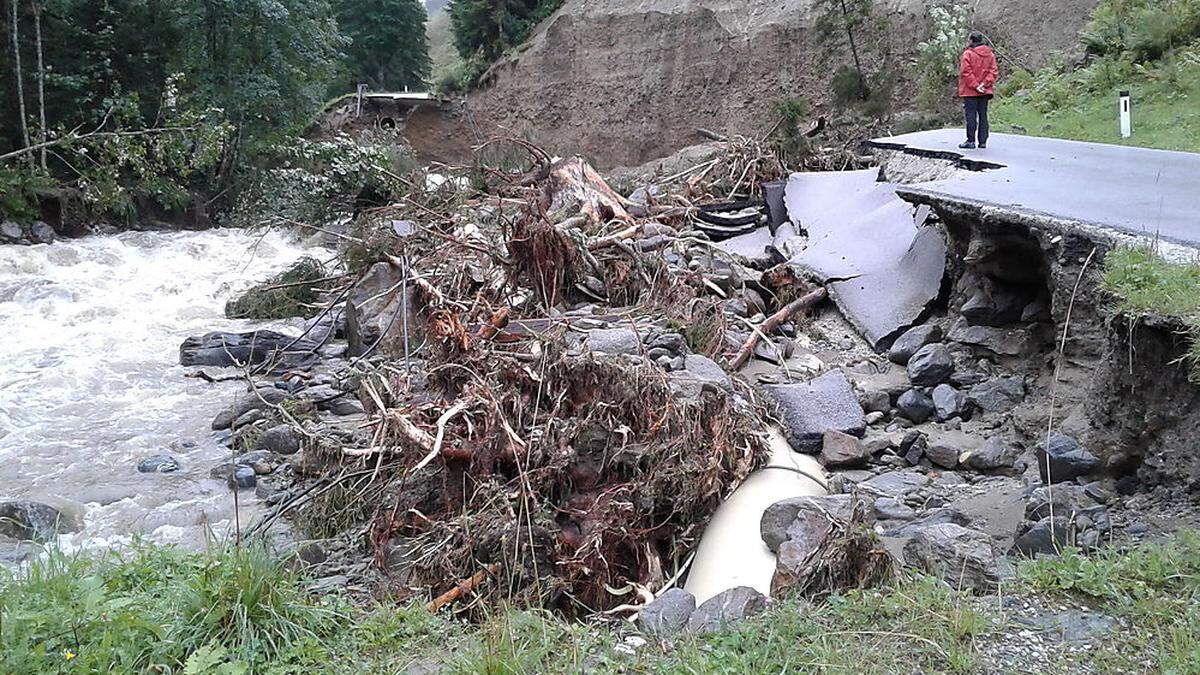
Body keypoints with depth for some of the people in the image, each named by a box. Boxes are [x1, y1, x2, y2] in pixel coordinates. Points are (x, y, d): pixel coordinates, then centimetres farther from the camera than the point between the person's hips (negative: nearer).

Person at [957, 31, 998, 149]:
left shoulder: (968, 53, -10)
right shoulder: (990, 54, 9)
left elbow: (966, 72, -17)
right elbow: (993, 71, 2)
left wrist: (975, 85, -15)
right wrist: (985, 84, -6)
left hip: (970, 91, -6)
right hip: (985, 91, 6)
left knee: (971, 115, -3)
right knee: (983, 115, 11)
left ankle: (971, 141, -5)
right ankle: (983, 141, 12)